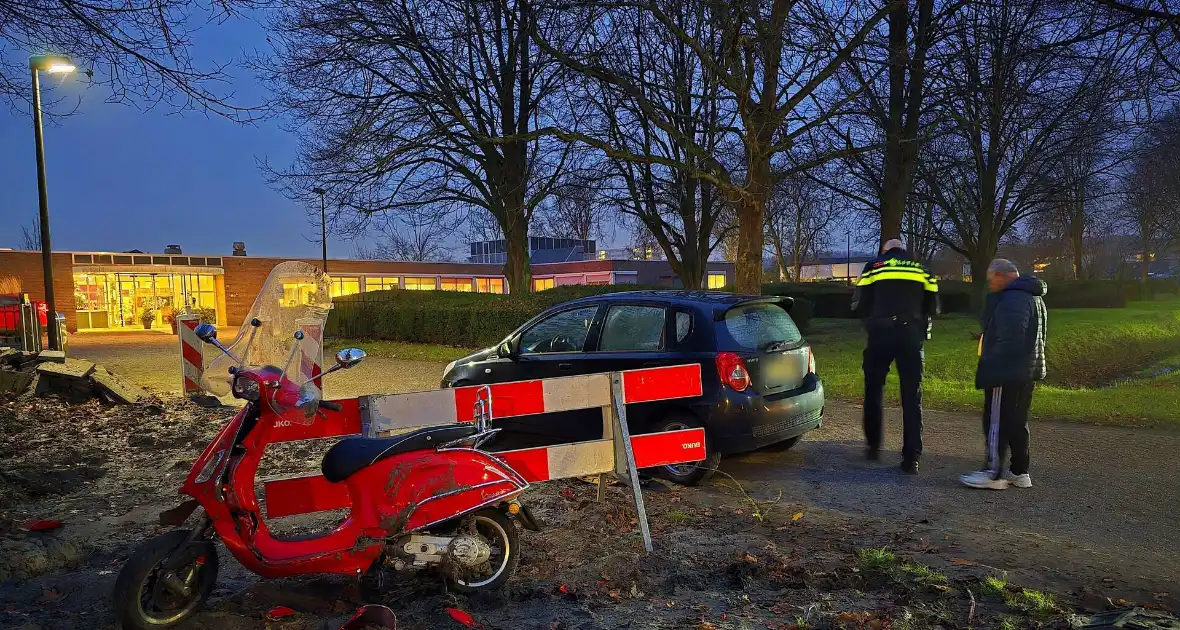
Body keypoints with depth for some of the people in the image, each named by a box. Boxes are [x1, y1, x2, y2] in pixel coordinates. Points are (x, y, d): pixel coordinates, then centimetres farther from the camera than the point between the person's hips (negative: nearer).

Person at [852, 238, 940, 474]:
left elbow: (859, 305, 5)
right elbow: (932, 308, 13)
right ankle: (911, 458, 2)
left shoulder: (874, 267, 11)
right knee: (912, 397, 4)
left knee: (874, 390, 15)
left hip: (880, 335, -1)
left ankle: (873, 446, 21)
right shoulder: (922, 270, 17)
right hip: (911, 336, 1)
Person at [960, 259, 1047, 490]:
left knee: (996, 423, -4)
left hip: (1007, 374, -11)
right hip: (1025, 373, 11)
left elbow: (1008, 340, -25)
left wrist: (991, 369, -21)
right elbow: (1033, 337, 22)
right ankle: (1020, 472, 22)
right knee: (1018, 423, 15)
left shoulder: (1013, 299, -19)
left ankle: (993, 474, 0)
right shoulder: (1033, 297, 17)